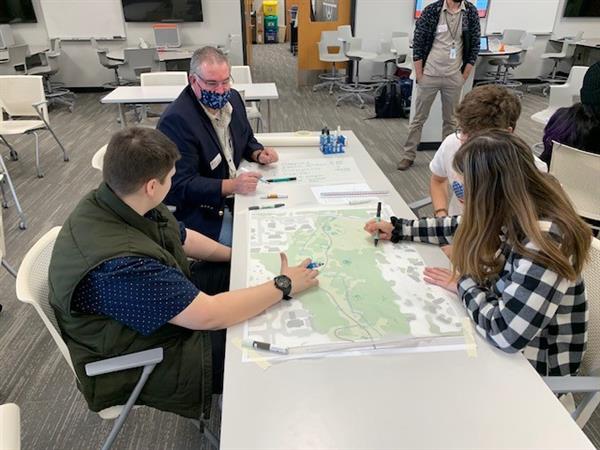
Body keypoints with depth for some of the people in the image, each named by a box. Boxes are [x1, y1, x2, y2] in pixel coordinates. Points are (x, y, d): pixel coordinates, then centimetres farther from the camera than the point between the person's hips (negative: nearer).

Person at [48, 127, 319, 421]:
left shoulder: (121, 200, -11)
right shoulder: (118, 265, -39)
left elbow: (182, 237, 6)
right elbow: (209, 315, -35)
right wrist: (284, 285, -25)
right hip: (144, 361, -8)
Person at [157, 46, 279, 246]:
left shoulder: (232, 98, 4)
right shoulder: (176, 120, -20)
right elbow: (181, 185, -21)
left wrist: (258, 154, -3)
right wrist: (231, 186, -31)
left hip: (238, 192, 7)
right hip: (202, 211, -7)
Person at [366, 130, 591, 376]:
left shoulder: (542, 243, -35)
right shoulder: (512, 212, -11)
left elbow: (505, 333, -37)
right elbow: (460, 227, 7)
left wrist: (464, 284, -21)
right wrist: (398, 229, 8)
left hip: (534, 362, -6)